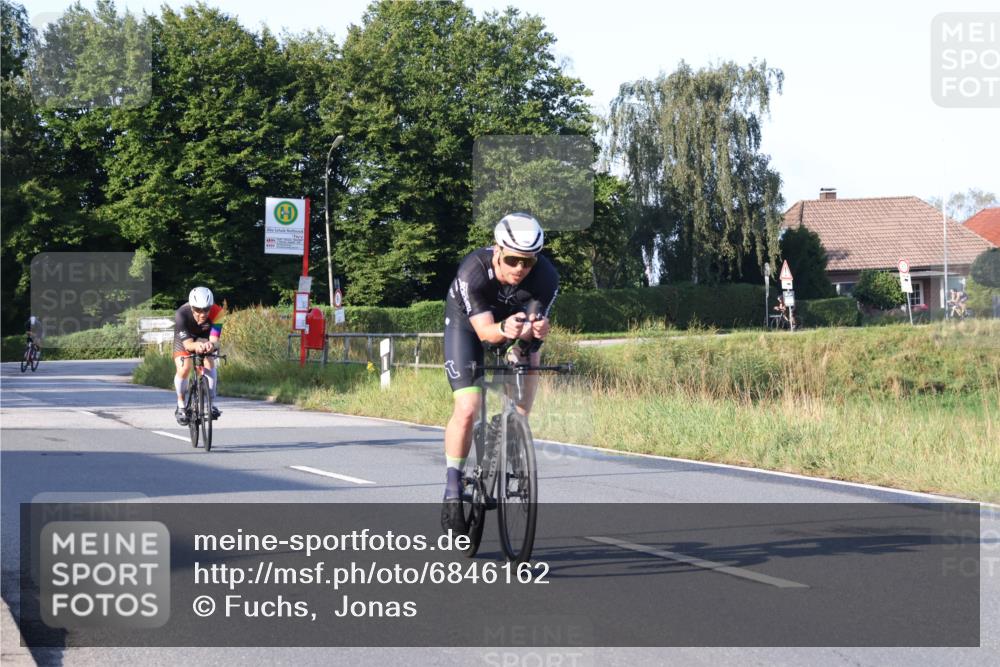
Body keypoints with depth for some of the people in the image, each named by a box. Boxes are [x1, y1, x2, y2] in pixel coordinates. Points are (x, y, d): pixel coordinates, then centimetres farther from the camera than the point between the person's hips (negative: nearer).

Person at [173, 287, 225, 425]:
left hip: (205, 337, 1)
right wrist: (196, 346, -65)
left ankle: (212, 403, -10)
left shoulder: (217, 313, -36)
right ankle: (181, 405, 0)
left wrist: (211, 345, -64)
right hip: (185, 338, -1)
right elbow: (187, 344, -42)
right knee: (184, 369, -22)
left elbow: (214, 340, -40)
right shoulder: (181, 315, -39)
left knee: (209, 364, -23)